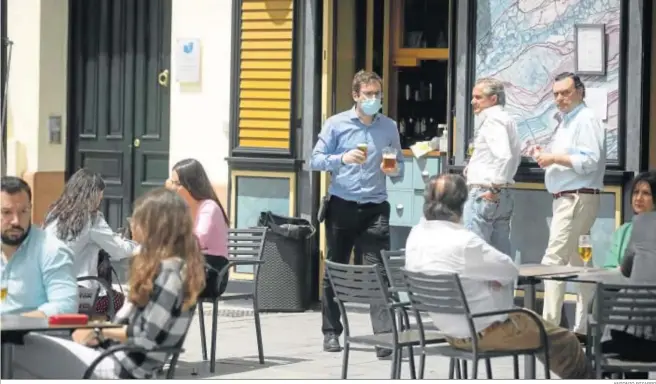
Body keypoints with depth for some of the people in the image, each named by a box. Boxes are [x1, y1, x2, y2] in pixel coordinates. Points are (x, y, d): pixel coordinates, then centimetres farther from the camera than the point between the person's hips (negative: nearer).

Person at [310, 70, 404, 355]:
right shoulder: (336, 124, 3)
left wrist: (395, 171, -6)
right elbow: (316, 160, -1)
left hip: (375, 208, 1)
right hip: (342, 206, 0)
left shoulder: (389, 127, 10)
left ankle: (385, 336, -15)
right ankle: (331, 332, 18)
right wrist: (342, 158, -18)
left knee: (379, 272, -10)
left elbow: (399, 166, 17)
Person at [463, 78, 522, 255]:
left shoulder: (492, 120, -13)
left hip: (485, 195, -10)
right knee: (500, 253, 11)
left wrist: (494, 188, -20)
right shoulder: (506, 119, 18)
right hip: (503, 195, 10)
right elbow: (515, 157, 26)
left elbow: (504, 155, -26)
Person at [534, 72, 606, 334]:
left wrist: (555, 158, -18)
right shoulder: (566, 122, 20)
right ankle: (583, 326, 12)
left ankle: (549, 324, -17)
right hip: (565, 199, 10)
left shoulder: (586, 120, -10)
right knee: (579, 263, 10)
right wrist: (544, 157, 9)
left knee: (554, 261, -15)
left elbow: (590, 161, -20)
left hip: (577, 199, -10)